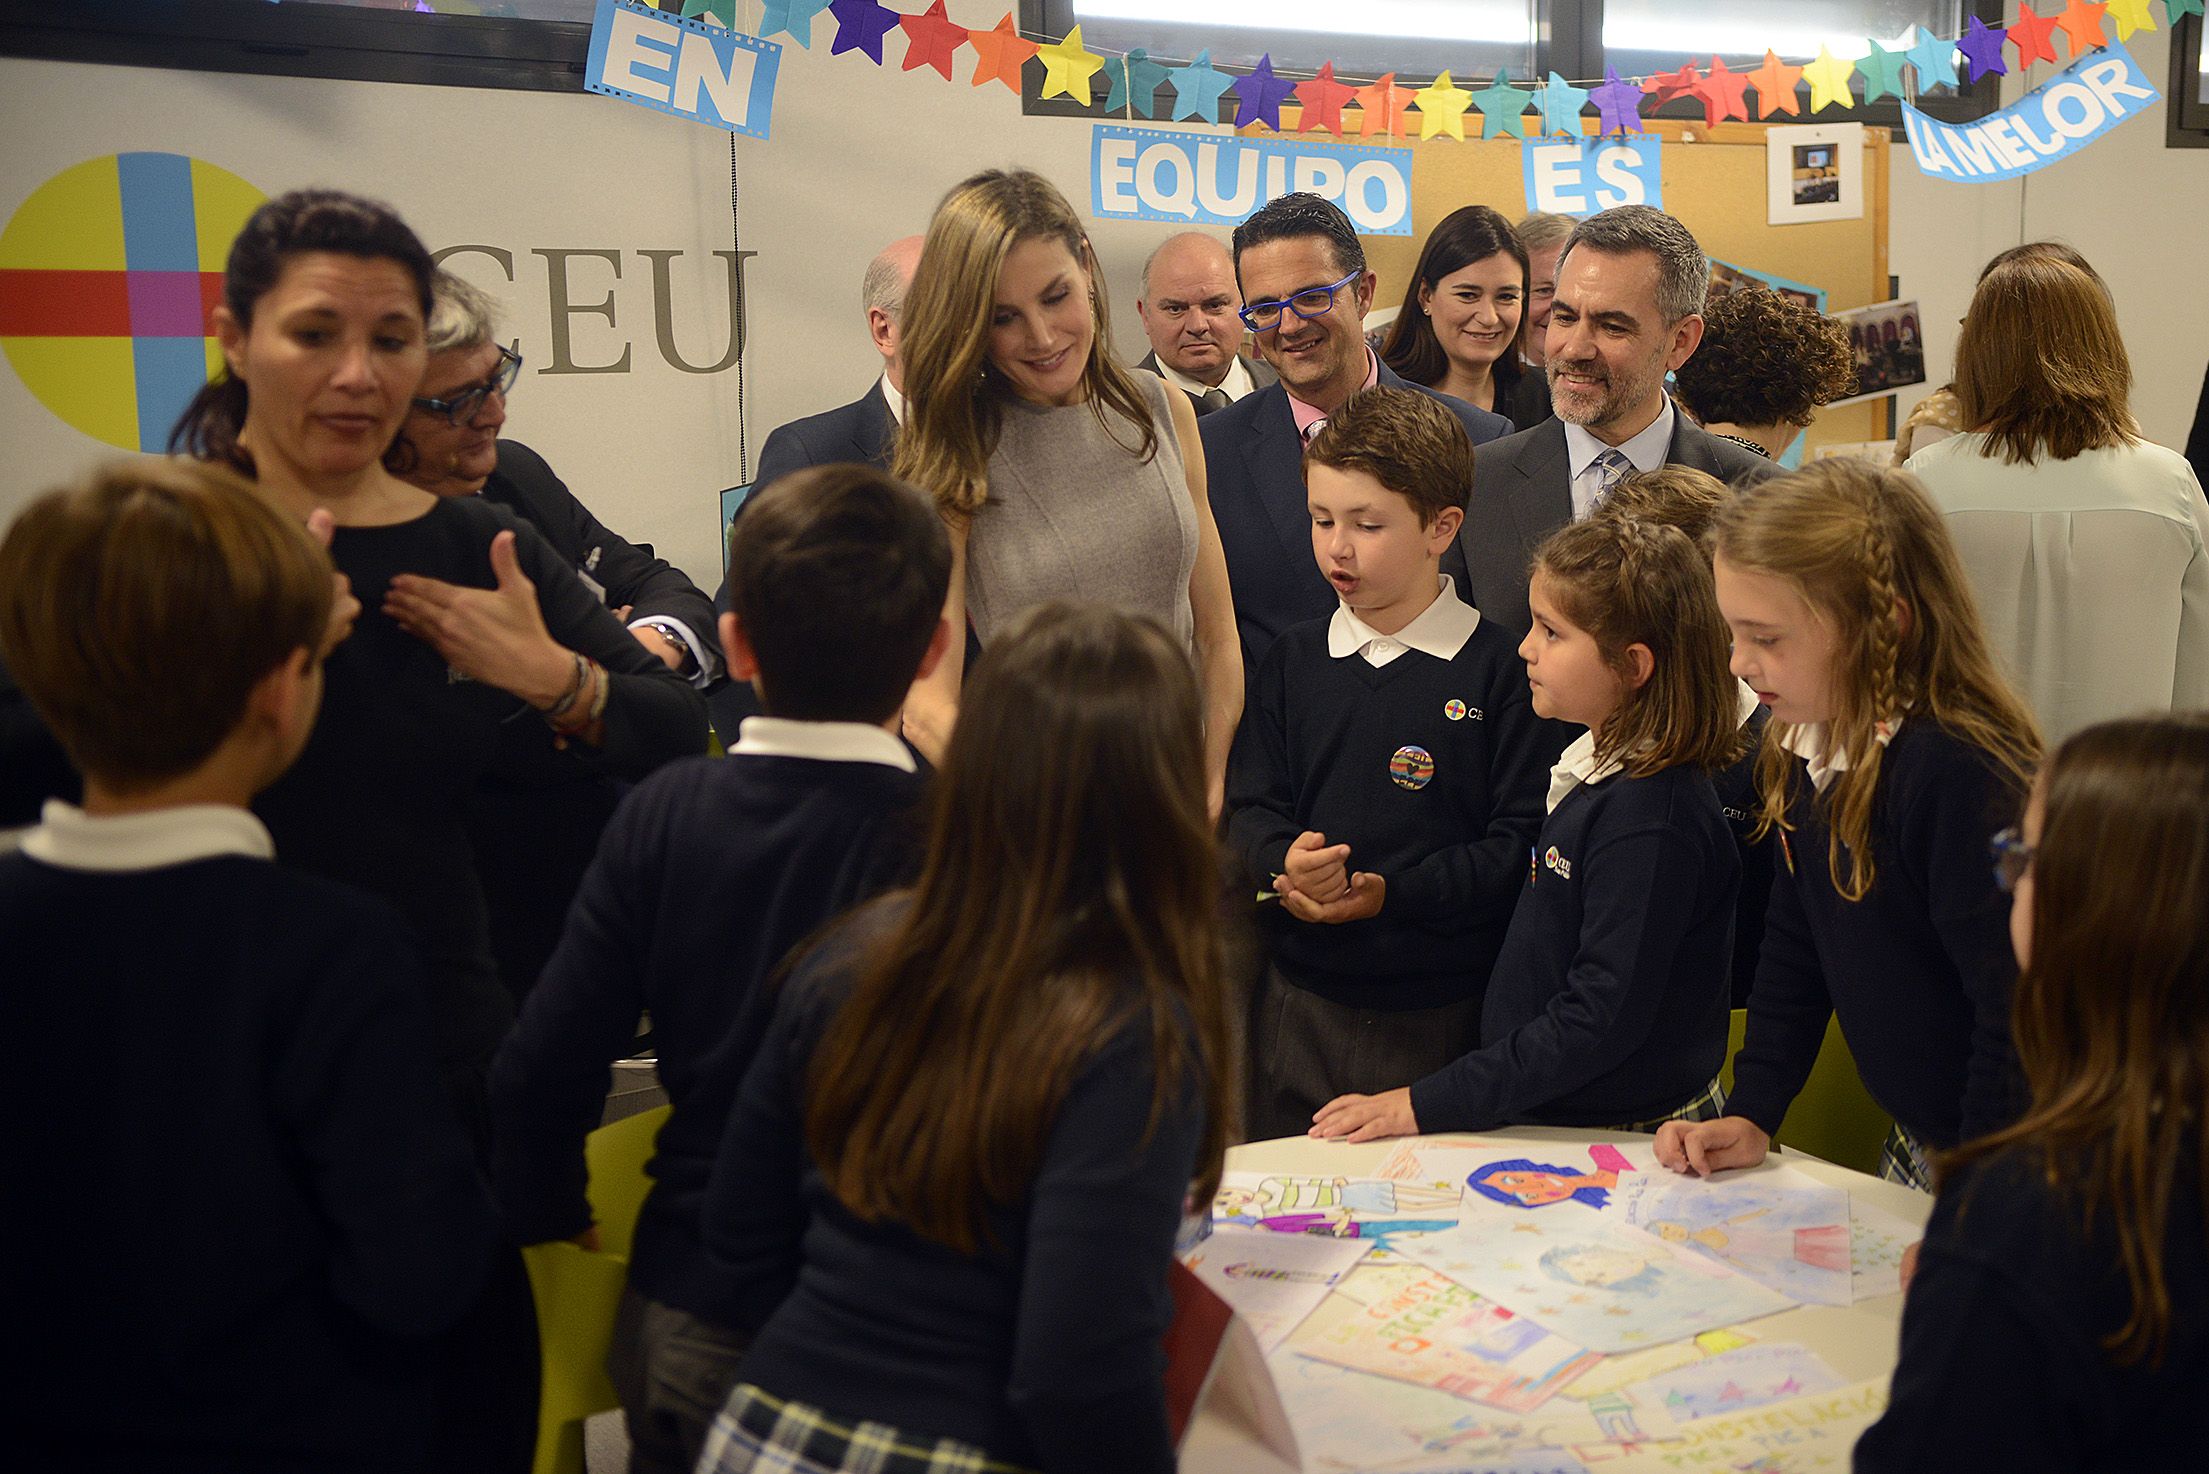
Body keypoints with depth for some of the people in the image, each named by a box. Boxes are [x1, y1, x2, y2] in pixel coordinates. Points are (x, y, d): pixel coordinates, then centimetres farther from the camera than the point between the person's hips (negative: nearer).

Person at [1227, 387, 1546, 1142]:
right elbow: (1249, 808, 5)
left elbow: (1523, 839, -11)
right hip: (1300, 1001, 4)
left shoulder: (1499, 668, -7)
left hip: (1442, 1010, -3)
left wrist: (1392, 893, -20)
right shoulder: (1294, 660, 7)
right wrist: (1286, 863, -17)